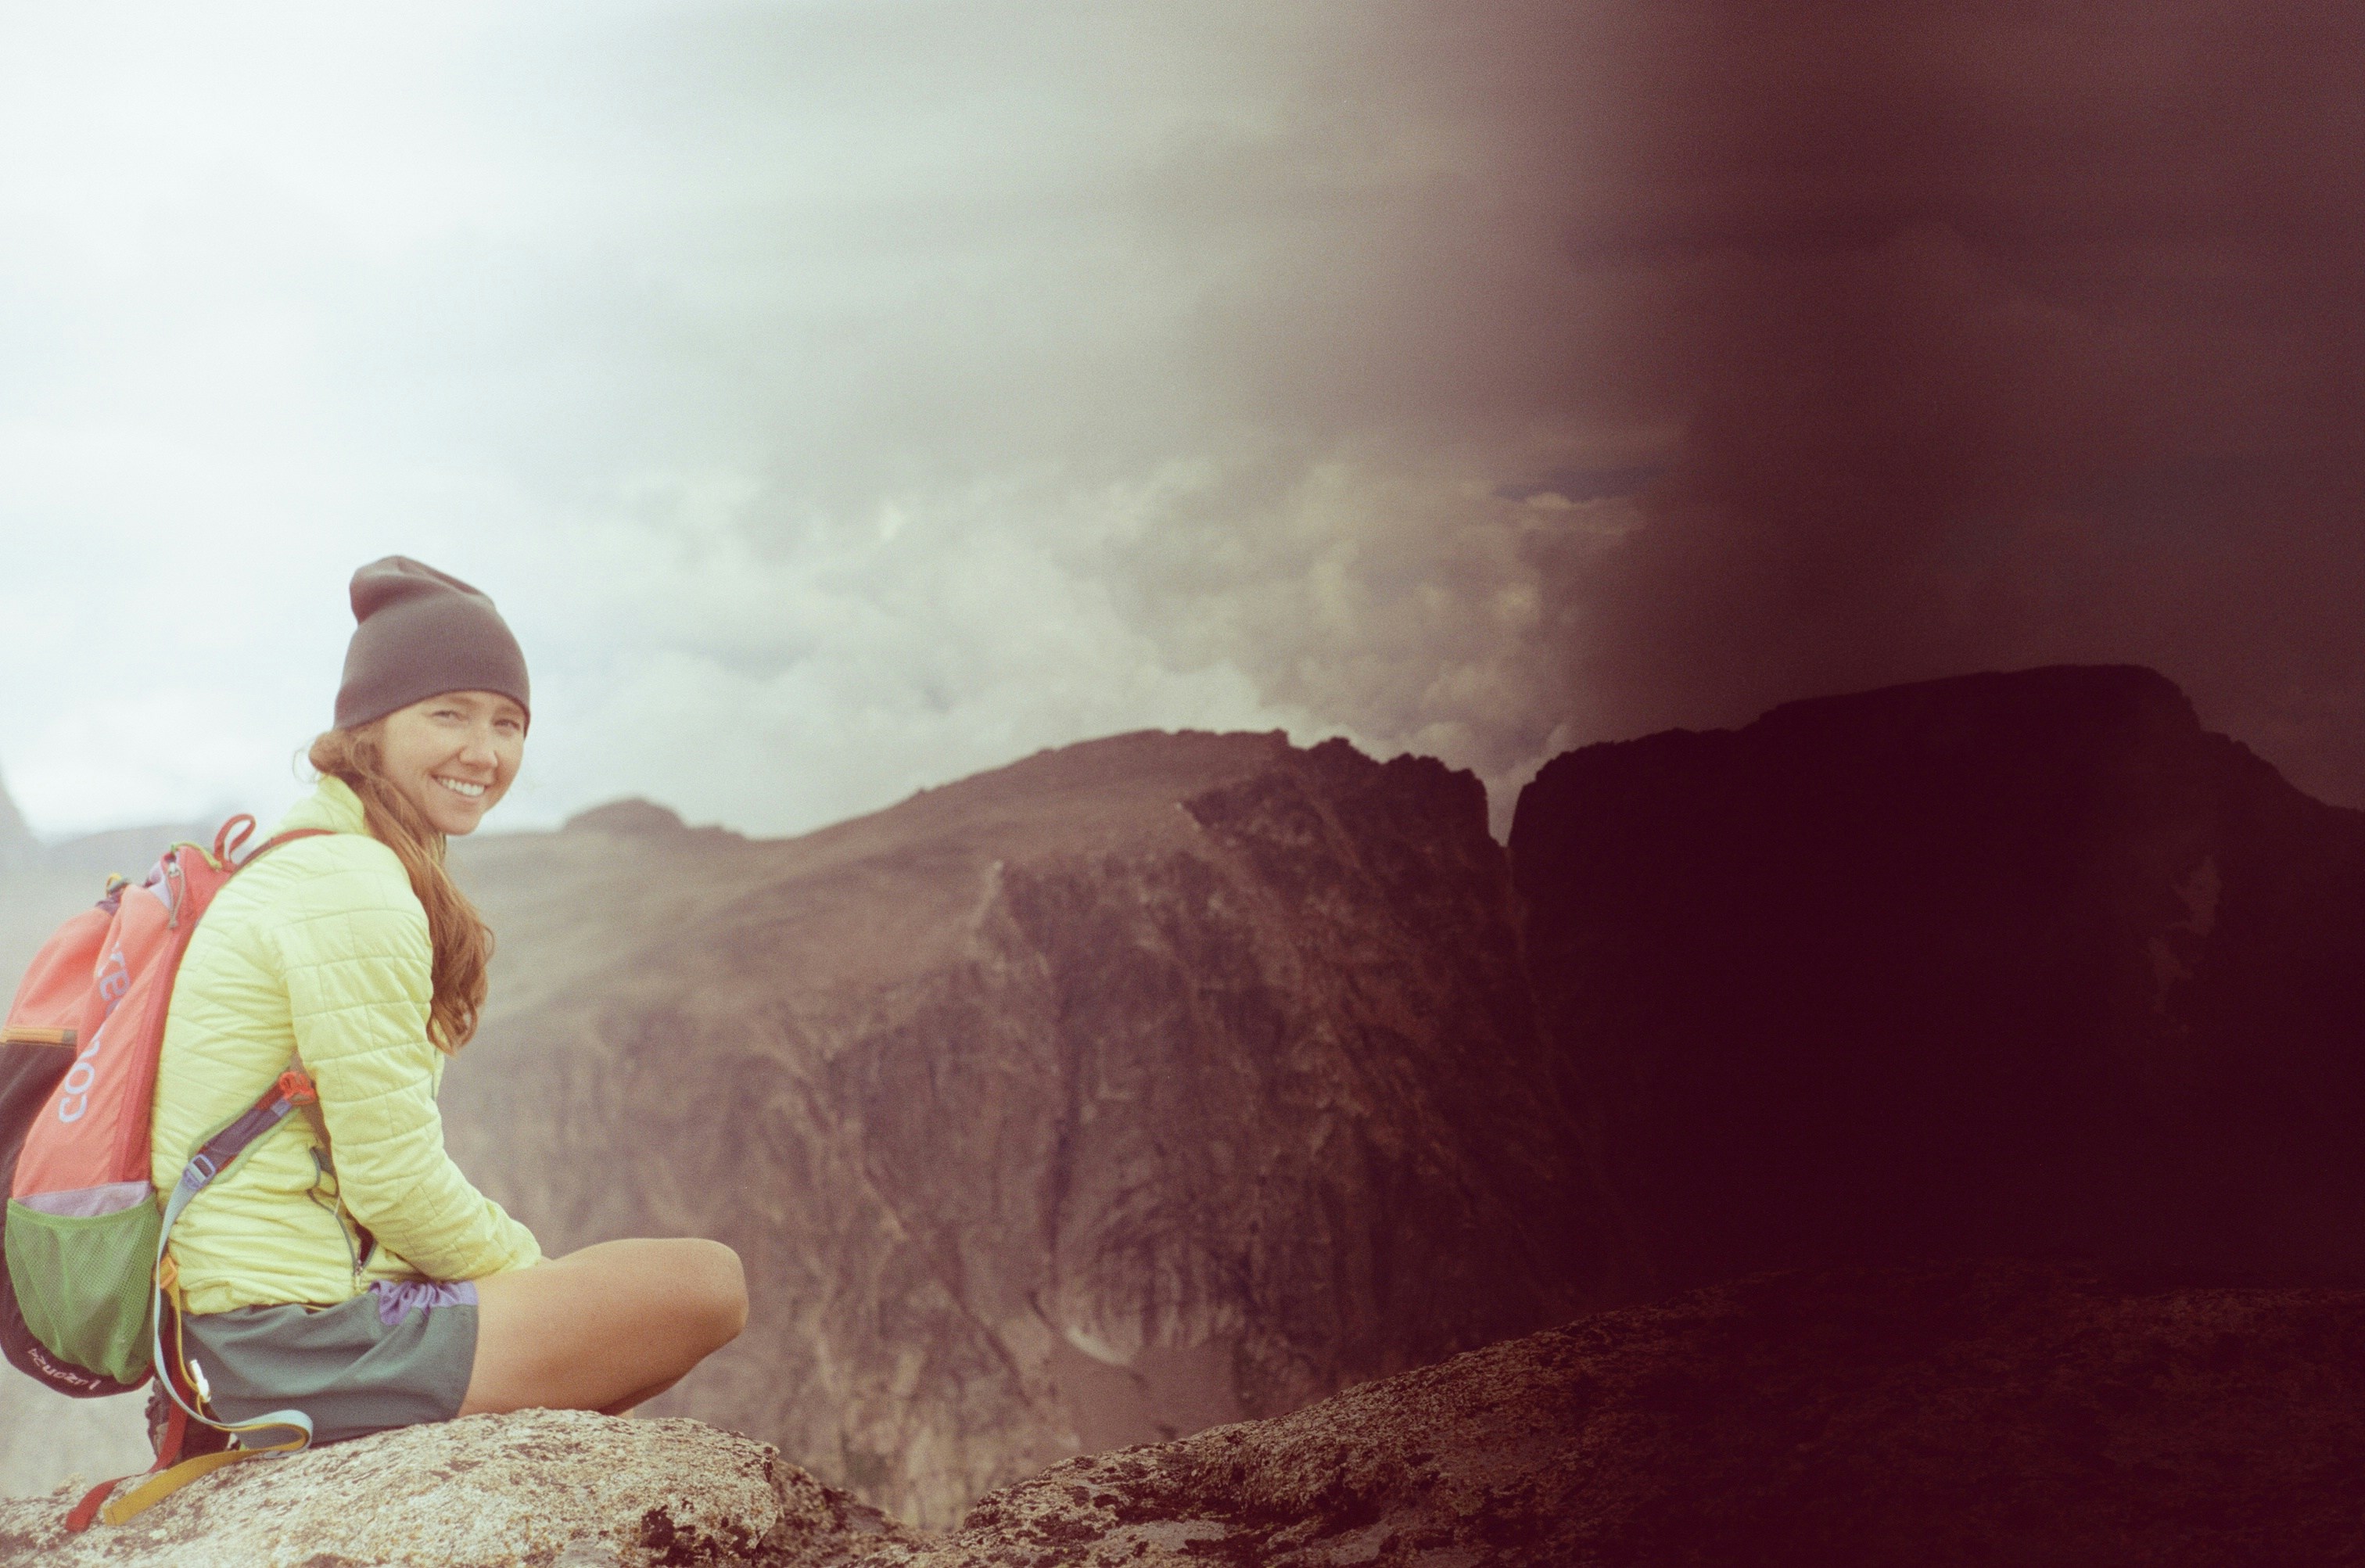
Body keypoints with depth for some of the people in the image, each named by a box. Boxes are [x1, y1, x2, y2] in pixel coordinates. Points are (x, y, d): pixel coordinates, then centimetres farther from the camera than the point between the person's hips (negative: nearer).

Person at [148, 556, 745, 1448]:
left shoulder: (295, 863, 16)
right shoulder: (351, 887, -16)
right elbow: (393, 1180, -16)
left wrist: (518, 1263, 9)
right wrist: (529, 1267, 1)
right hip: (295, 1337, -11)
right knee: (709, 1284, -6)